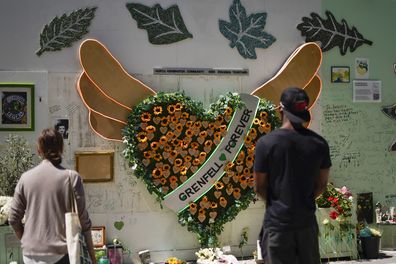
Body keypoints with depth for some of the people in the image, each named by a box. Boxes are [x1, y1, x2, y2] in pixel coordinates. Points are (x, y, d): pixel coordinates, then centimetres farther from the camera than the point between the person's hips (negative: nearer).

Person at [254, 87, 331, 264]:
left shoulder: (266, 143, -13)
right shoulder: (319, 143, -4)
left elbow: (259, 188, -6)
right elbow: (321, 185, 5)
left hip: (277, 223, -3)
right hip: (307, 221, 3)